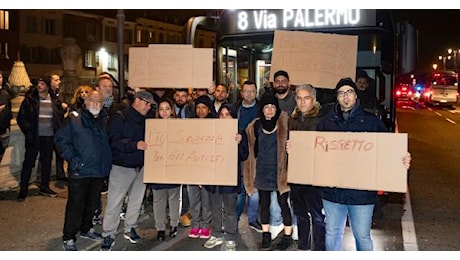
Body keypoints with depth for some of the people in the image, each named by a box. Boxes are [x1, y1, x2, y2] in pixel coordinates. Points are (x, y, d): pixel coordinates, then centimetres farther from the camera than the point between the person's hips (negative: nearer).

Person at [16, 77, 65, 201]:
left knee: (47, 162, 12)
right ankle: (23, 190, 9)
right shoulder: (30, 100, -2)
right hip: (34, 137, -2)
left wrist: (58, 132, 0)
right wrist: (28, 131, -11)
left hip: (49, 137, 3)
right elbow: (21, 118, -3)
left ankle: (45, 187, 25)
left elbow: (61, 117, 10)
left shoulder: (55, 102, 4)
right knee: (28, 162, 1)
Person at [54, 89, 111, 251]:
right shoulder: (74, 118, -9)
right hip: (80, 171, -6)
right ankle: (69, 238, 12)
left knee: (92, 203, 17)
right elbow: (61, 139, -10)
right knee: (76, 205, 0)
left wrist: (107, 161, 8)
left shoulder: (105, 120, 9)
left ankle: (86, 229, 36)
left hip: (100, 170, 6)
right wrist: (73, 159, -15)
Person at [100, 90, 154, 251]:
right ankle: (108, 234, 10)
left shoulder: (145, 120, 10)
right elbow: (114, 141, -20)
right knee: (115, 201, -2)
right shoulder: (119, 118, -10)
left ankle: (130, 228, 31)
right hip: (122, 166, -6)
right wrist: (135, 145, -30)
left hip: (141, 166, 6)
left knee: (137, 199, 14)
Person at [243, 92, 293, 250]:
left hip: (279, 172, -3)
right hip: (262, 172, 4)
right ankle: (266, 234, 26)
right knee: (264, 203, 12)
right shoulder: (255, 126, 4)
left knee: (283, 203, 3)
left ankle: (288, 236, 18)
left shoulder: (284, 124, -6)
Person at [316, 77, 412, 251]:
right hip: (332, 191, 2)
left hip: (362, 192, -2)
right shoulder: (327, 122, 5)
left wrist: (403, 161, -20)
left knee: (362, 236, 10)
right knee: (332, 234, 17)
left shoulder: (371, 121, -1)